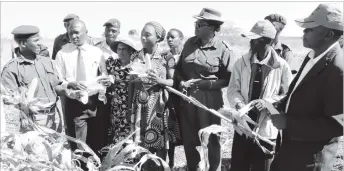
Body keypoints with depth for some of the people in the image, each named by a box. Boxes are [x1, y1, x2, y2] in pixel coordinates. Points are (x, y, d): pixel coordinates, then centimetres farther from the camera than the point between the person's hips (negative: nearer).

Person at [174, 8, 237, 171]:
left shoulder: (223, 48, -9)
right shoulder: (190, 43, 5)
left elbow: (227, 79, -9)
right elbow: (179, 67, 16)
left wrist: (200, 83, -14)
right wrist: (181, 81, -5)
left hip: (209, 100, -4)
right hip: (187, 98, 4)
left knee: (211, 139, 10)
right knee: (188, 139, 14)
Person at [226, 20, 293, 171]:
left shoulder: (282, 66, -7)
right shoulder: (241, 62, 1)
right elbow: (233, 89, 1)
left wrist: (266, 102, -20)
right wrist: (238, 103, -20)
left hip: (266, 129, -2)